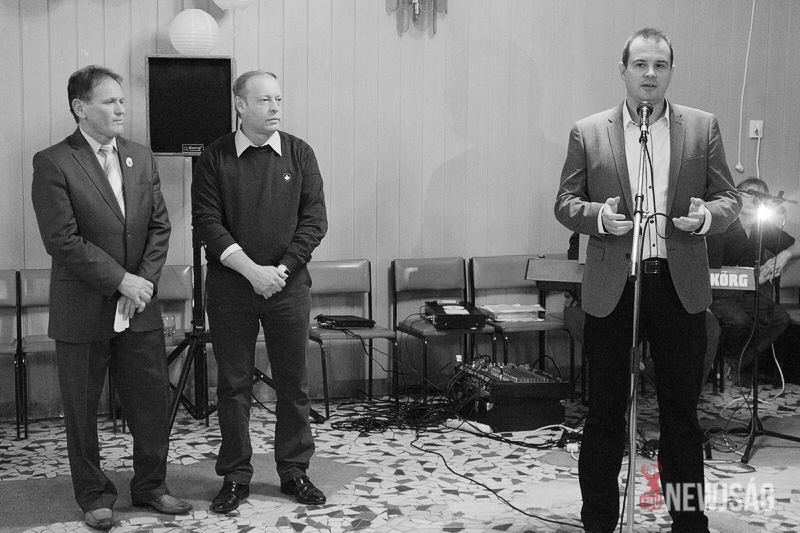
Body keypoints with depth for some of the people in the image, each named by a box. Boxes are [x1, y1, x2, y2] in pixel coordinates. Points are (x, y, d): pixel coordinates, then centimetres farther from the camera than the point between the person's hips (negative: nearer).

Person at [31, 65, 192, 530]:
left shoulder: (142, 157, 8)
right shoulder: (53, 163, -9)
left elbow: (160, 226, 8)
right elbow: (63, 240, -15)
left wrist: (145, 281, -6)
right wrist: (121, 280, -16)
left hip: (140, 307, 5)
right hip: (83, 310, -4)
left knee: (154, 400, 9)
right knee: (82, 409, 7)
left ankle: (150, 485, 27)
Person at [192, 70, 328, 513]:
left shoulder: (299, 154, 4)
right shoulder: (214, 158, 0)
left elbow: (315, 219, -1)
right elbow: (206, 221, -7)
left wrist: (280, 269, -12)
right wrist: (251, 269, -16)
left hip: (289, 284, 1)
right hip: (230, 286, -1)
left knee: (293, 383, 6)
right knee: (233, 384, 5)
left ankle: (294, 471, 20)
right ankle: (235, 476, 16)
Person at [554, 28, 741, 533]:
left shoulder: (703, 127, 5)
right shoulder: (587, 133, 3)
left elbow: (729, 198, 7)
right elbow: (565, 203, 4)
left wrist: (707, 216, -15)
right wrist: (598, 215, -16)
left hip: (681, 287, 1)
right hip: (611, 288, -1)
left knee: (682, 411, 10)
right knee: (605, 413, 7)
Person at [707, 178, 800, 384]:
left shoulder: (766, 228, 7)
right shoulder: (721, 227, -12)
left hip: (751, 292, 6)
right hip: (721, 294, -6)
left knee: (781, 319, -21)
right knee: (739, 320, -35)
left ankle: (739, 364, -6)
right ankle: (725, 358, -1)